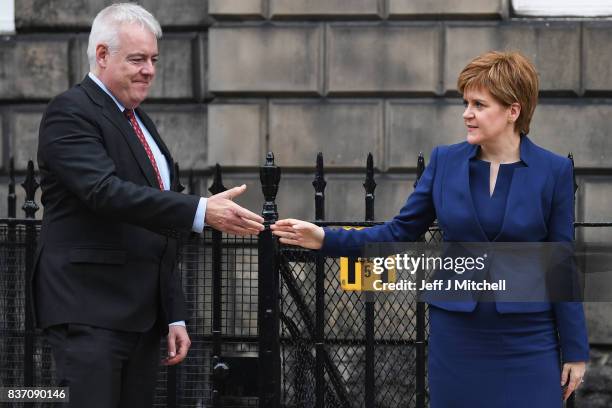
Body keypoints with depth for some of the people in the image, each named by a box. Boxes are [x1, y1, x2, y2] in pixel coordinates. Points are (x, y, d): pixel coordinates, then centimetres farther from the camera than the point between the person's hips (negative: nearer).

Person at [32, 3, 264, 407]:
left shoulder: (140, 121, 20)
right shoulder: (71, 113, -7)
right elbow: (105, 191, -23)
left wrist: (175, 315, 17)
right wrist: (201, 212, -29)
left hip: (142, 314, 8)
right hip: (89, 313, -8)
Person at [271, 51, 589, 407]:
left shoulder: (554, 171, -4)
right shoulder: (445, 161, 2)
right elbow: (399, 233, 7)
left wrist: (575, 350, -1)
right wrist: (326, 239, -4)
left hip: (526, 342, -2)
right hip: (456, 337, 2)